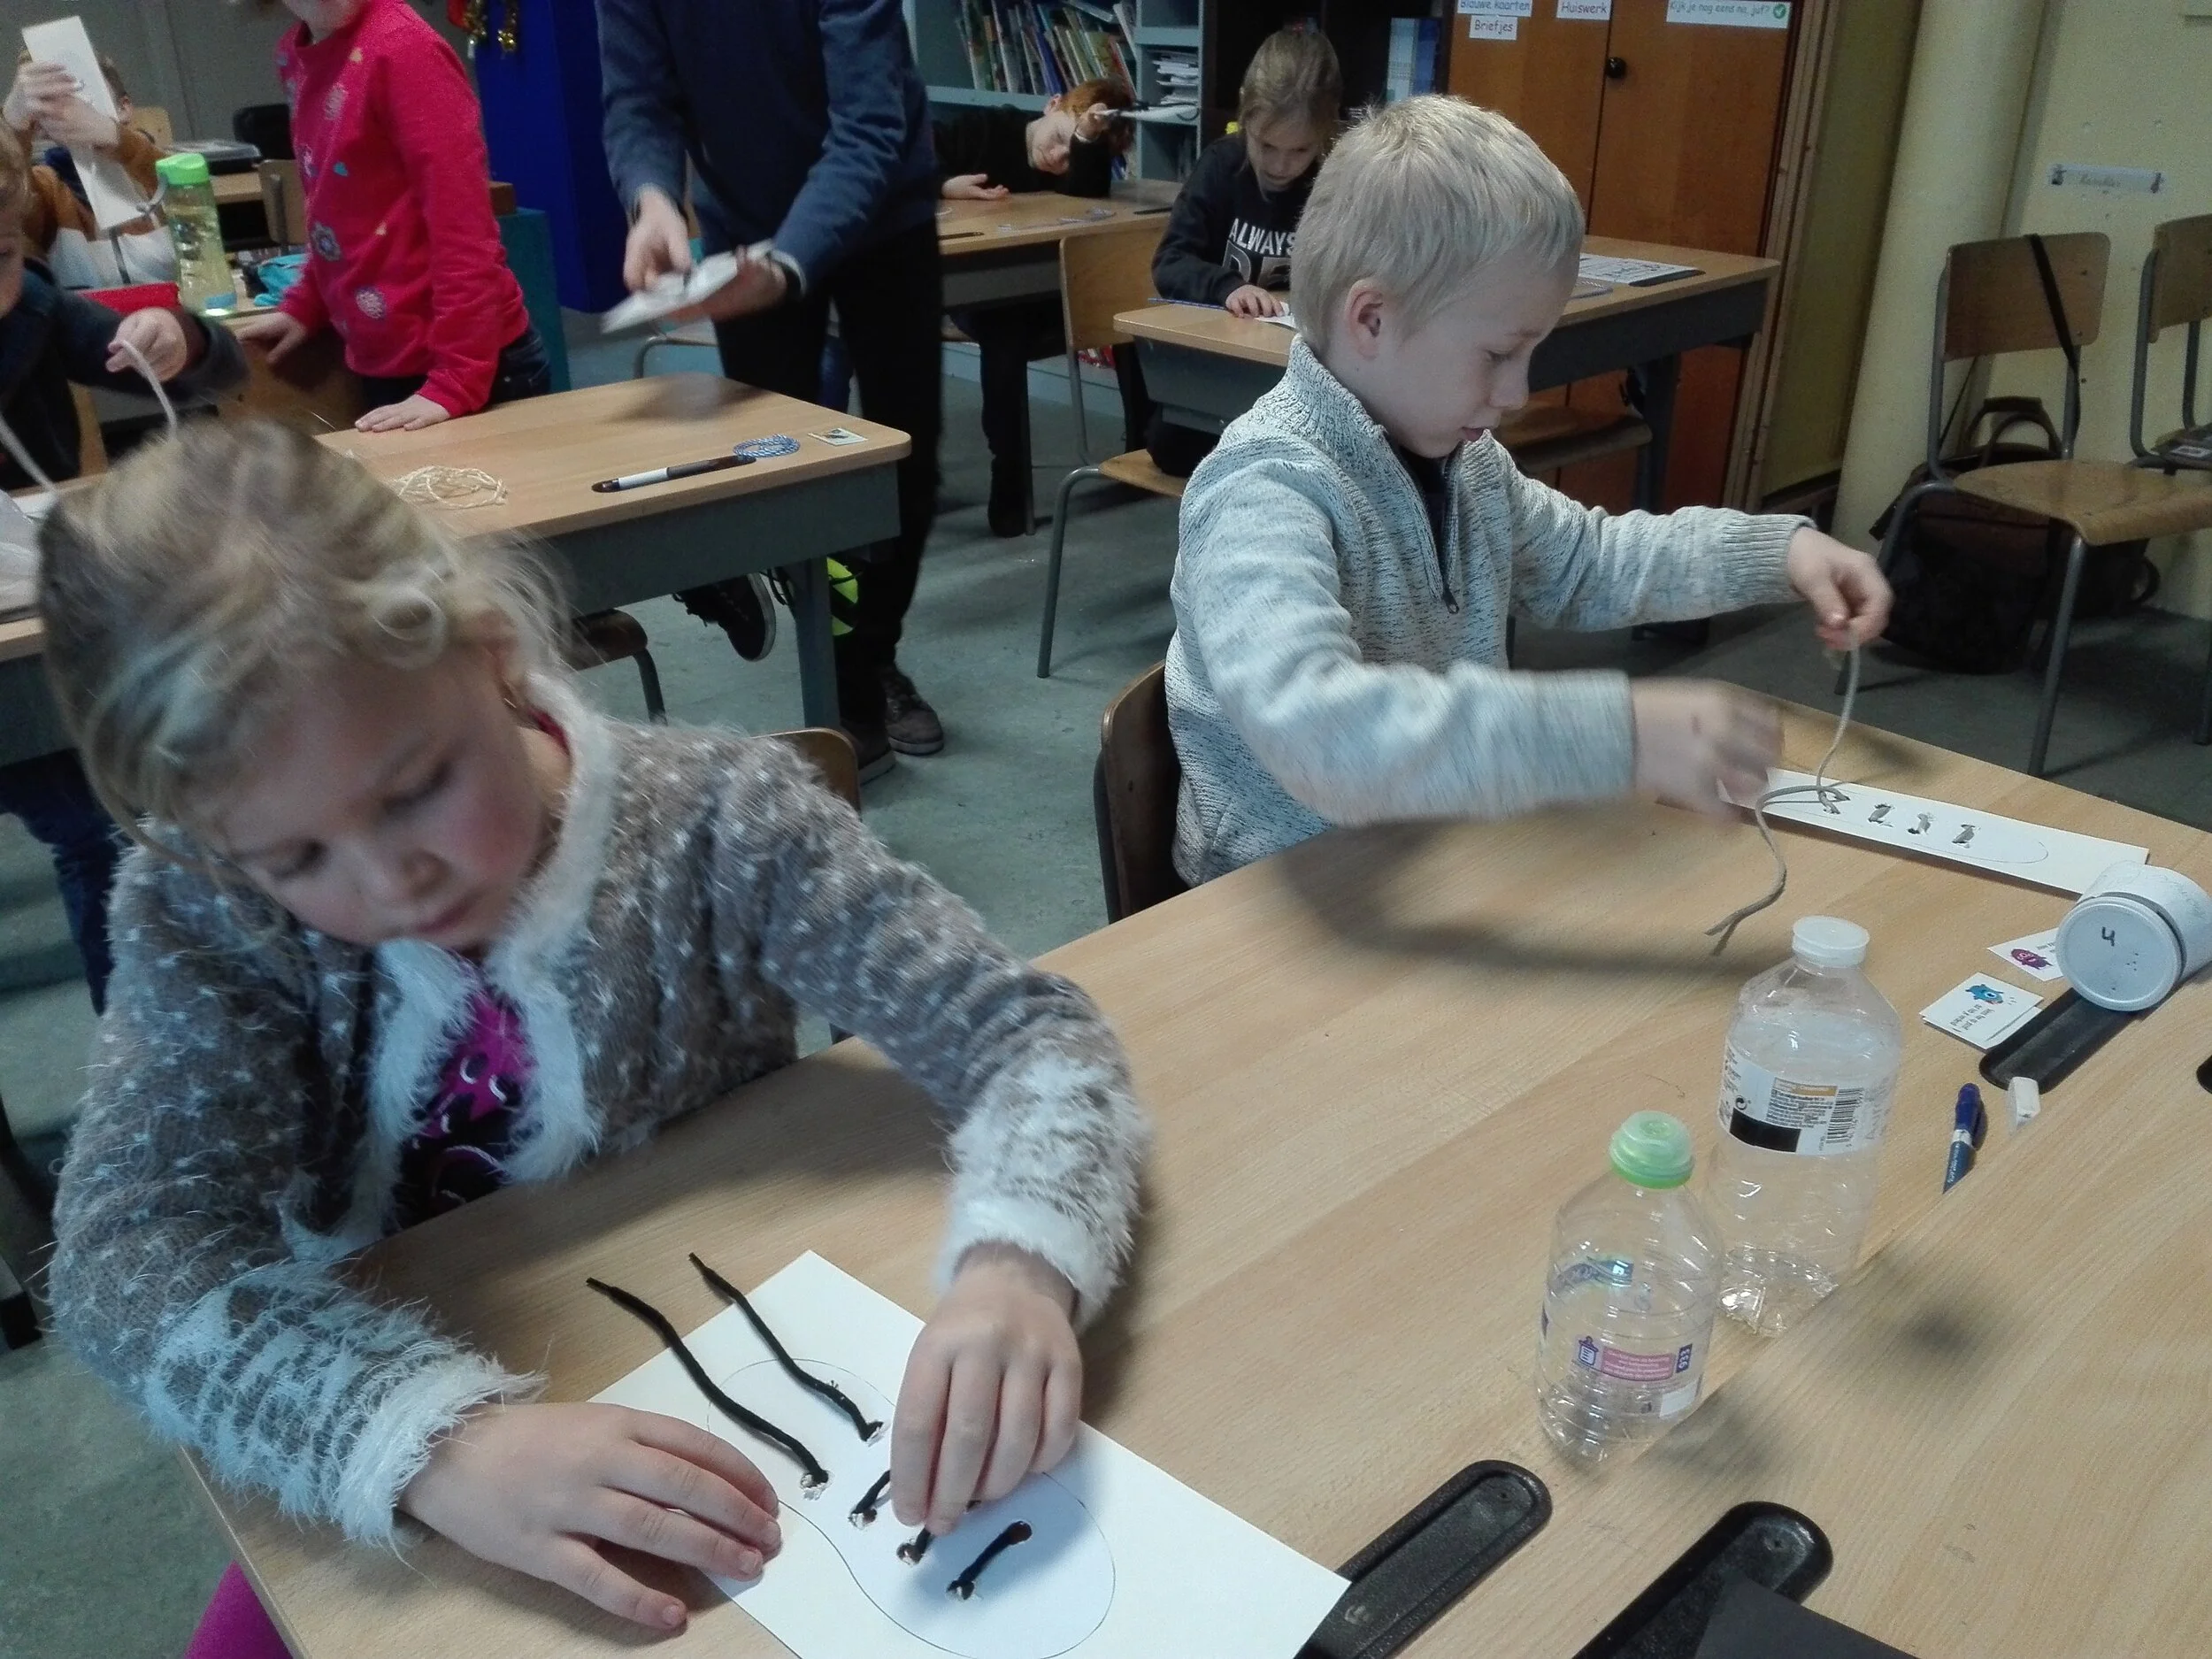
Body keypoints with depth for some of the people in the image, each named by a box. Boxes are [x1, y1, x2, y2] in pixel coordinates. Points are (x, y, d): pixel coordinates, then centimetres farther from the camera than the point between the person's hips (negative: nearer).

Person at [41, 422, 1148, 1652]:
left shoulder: (720, 826, -18)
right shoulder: (204, 910, -13)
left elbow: (1029, 1032, -19)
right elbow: (127, 1246, -22)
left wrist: (1017, 1264, -39)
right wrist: (431, 1435, -38)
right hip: (380, 1490, 0)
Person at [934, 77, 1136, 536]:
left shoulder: (1082, 168, 0)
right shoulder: (981, 129, -4)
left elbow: (1088, 197, -24)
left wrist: (1087, 141, -34)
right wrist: (943, 186, -20)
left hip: (1024, 296, 2)